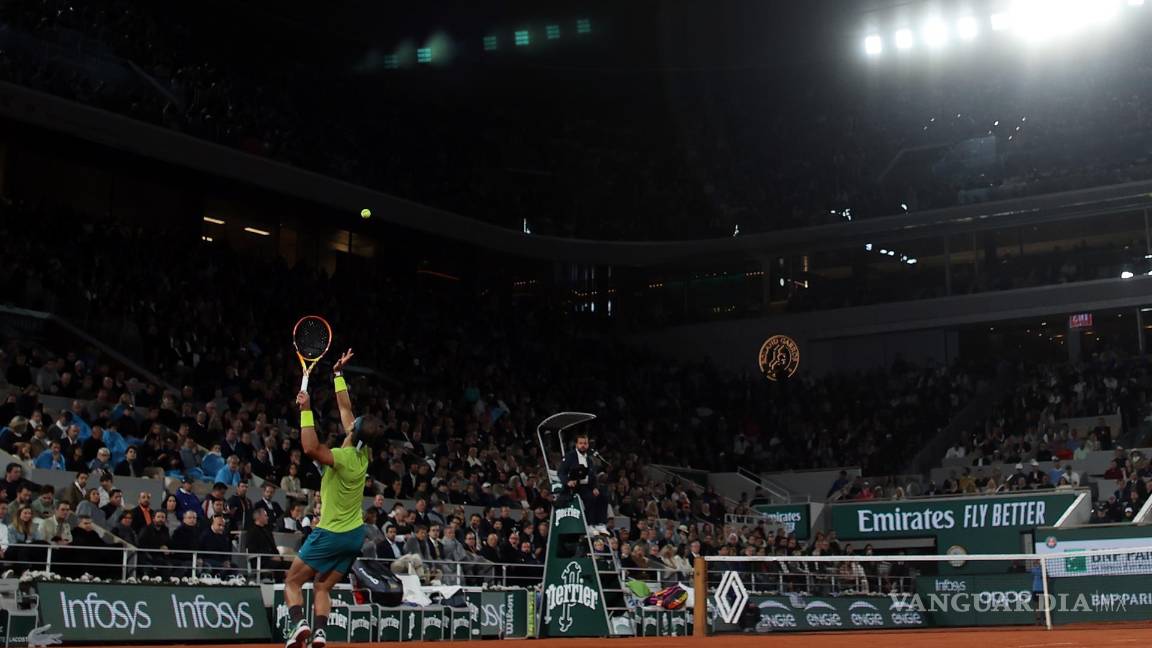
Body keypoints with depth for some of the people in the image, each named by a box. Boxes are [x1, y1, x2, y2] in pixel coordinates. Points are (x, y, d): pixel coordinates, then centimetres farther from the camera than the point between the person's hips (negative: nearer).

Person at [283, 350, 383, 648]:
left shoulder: (344, 457, -23)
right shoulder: (364, 452, -2)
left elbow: (311, 448, -41)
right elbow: (345, 408, 8)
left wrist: (306, 410, -36)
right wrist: (338, 373, 14)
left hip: (330, 534, -7)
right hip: (355, 534, 7)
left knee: (293, 581, 5)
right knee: (322, 587, 12)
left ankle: (298, 623, -19)